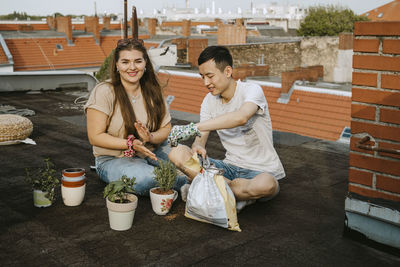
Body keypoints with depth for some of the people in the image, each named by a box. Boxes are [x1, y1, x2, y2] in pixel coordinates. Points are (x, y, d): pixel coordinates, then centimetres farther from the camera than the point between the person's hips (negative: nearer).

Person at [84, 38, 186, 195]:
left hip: (152, 152, 4)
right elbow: (95, 137, -13)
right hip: (113, 159, -4)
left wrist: (151, 138, -20)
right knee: (145, 179, -36)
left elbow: (166, 128, 3)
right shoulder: (104, 92, -12)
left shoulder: (152, 90, 3)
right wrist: (131, 144, -25)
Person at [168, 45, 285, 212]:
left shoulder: (251, 90, -14)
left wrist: (193, 127, -41)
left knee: (266, 185, -42)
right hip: (230, 167, 6)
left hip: (262, 171, -5)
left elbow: (241, 118, -37)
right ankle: (241, 195, -17)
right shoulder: (209, 101, 6)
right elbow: (201, 137, 2)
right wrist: (197, 147, -24)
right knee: (177, 153, -16)